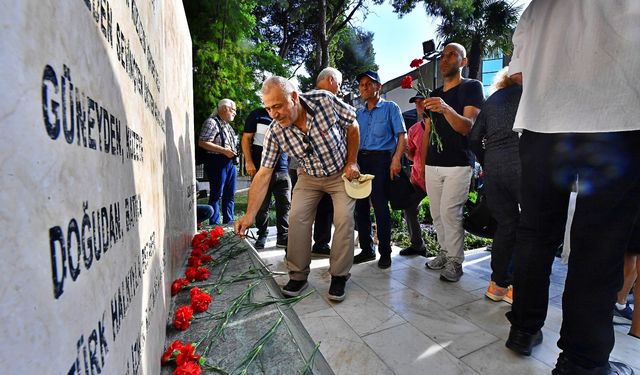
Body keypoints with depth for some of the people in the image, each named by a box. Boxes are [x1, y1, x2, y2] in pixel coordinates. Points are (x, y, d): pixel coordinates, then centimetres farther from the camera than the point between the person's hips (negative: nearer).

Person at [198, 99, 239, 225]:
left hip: (231, 162, 9)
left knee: (230, 195, 11)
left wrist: (233, 151, 13)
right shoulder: (212, 122, -7)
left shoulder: (227, 125, 20)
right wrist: (224, 150, -19)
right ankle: (214, 225, 3)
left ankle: (229, 223, 21)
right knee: (216, 195, -4)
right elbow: (202, 143, -17)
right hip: (218, 162, -9)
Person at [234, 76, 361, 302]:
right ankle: (298, 275, 3)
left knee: (344, 219, -14)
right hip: (309, 176, 2)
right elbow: (264, 174, -21)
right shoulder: (275, 133, -22)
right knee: (297, 218, -12)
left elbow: (352, 126, -10)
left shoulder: (324, 101, -27)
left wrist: (352, 162, -10)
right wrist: (249, 215, -26)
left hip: (342, 173, -1)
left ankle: (339, 276, 2)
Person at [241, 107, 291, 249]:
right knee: (262, 205, 4)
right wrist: (249, 162, -9)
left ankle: (283, 237, 13)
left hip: (283, 169, 3)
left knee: (285, 204, 2)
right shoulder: (257, 115, 4)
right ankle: (262, 235, 20)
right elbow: (246, 138, 1)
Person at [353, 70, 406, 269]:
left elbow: (402, 136, -1)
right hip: (360, 160, 6)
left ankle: (385, 252, 6)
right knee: (360, 206, 6)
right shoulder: (358, 113, 20)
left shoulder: (390, 108, 7)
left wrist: (396, 159, -16)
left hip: (381, 159, -5)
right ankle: (367, 249, 18)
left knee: (380, 207, -7)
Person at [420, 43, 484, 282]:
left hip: (458, 164, -5)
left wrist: (446, 109, -30)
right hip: (433, 164, 6)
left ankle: (455, 262, 1)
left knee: (450, 212, -10)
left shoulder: (471, 87, 2)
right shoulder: (434, 94, 19)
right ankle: (444, 253, 18)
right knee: (437, 213, 6)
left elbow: (467, 127, -11)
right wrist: (422, 163, 13)